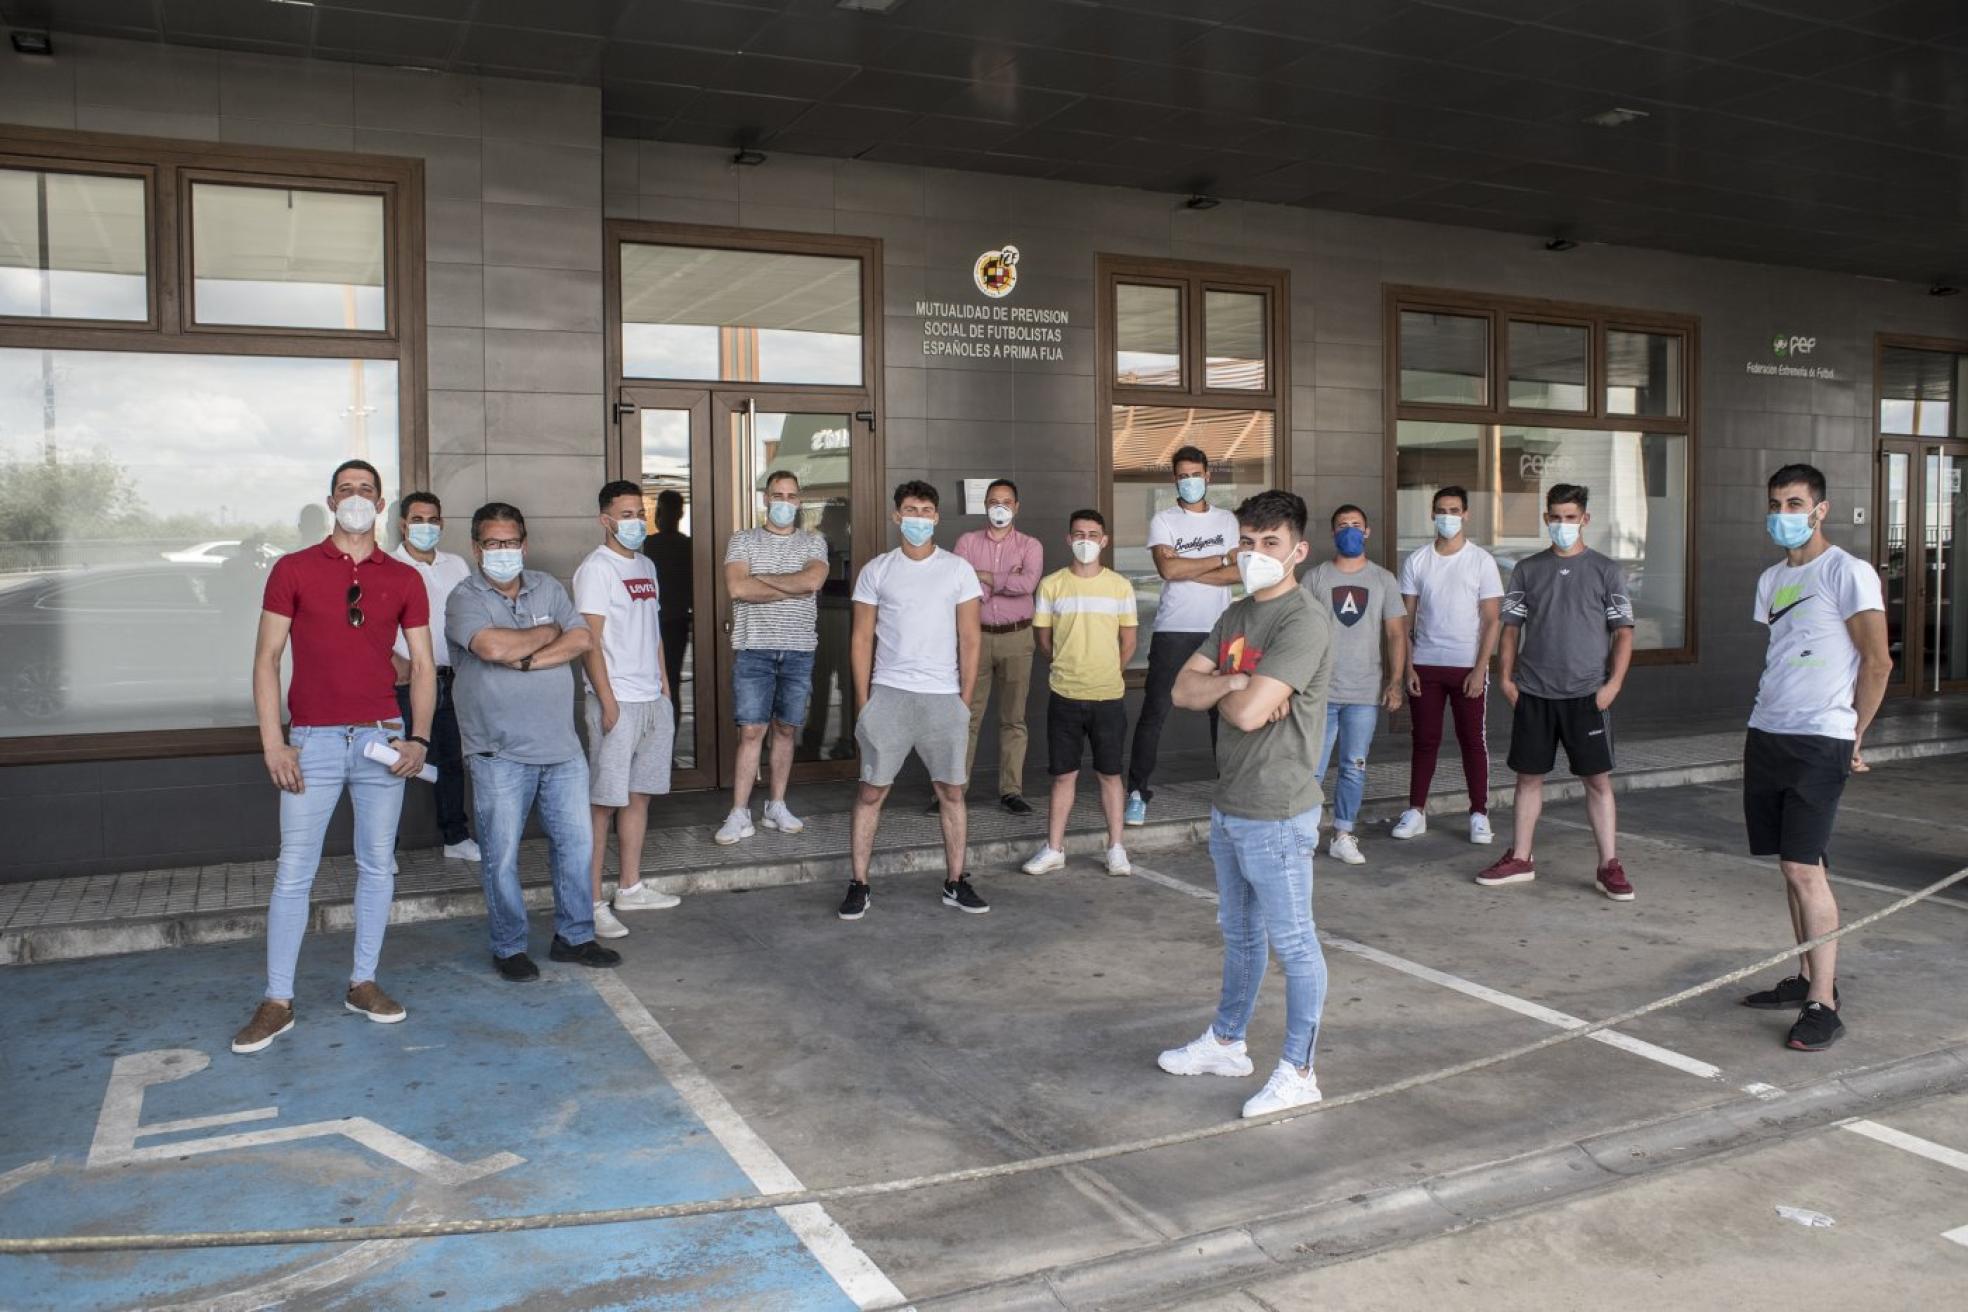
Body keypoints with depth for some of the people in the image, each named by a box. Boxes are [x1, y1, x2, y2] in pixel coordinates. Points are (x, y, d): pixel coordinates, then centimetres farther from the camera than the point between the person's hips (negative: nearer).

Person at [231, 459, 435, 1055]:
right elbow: (267, 658, 0)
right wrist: (273, 743, -7)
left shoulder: (404, 580, 7)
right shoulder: (293, 570, 2)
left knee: (378, 865, 8)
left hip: (382, 739, 2)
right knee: (293, 872, 1)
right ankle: (277, 1001, 10)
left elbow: (423, 664, 8)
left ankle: (363, 983, 21)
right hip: (313, 741, -2)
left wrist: (419, 738, -4)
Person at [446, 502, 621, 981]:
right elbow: (492, 646, -24)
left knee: (576, 841, 10)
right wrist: (549, 633, -8)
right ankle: (509, 947, 19)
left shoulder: (548, 588, 9)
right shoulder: (465, 599, -6)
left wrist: (529, 660, -16)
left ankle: (573, 936, 24)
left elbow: (583, 640, -3)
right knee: (502, 855, 3)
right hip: (500, 753, -4)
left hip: (562, 746, 5)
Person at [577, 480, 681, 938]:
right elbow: (589, 641, -14)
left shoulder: (646, 566, 16)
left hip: (652, 700, 8)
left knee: (639, 795, 13)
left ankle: (630, 887, 23)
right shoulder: (596, 569, -9)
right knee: (604, 802, -5)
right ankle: (592, 902, -1)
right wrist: (608, 702, -18)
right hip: (617, 702, -8)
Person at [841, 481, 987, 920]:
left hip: (944, 697, 1)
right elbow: (862, 639, 6)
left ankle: (955, 883, 16)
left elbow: (970, 638, 4)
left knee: (951, 790, 5)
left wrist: (965, 699, -1)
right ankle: (858, 884, 8)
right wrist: (863, 701, 0)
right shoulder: (876, 570, 5)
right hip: (888, 694, 0)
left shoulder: (958, 569, 5)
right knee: (871, 790, -1)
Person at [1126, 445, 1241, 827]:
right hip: (1173, 630, -3)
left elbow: (1238, 573, -2)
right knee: (1154, 713, -4)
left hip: (1218, 629, 3)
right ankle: (1138, 792, 2)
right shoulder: (1163, 521, 1)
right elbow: (1168, 568, -15)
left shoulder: (1227, 520, 10)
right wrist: (1220, 559, -7)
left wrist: (1188, 572, -11)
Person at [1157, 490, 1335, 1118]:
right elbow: (1183, 689, 4)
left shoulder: (1305, 621, -18)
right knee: (1239, 933, 22)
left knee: (1292, 943, 4)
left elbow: (1249, 712, -26)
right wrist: (1238, 683, -15)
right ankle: (1226, 1042, 37)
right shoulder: (1235, 616, 10)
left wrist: (1222, 688, -4)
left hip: (1276, 815, -9)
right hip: (1227, 806, 9)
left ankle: (1299, 1072, 16)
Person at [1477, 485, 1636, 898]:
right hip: (1534, 693, 2)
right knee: (1529, 776, 9)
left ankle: (1609, 866, 8)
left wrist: (1613, 683, -9)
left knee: (1598, 778, 0)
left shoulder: (1605, 570, 2)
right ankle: (1520, 859, 19)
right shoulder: (1527, 569, 7)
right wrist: (1505, 676, -1)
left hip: (1587, 694, -2)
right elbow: (1511, 627, 9)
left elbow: (1623, 632, 1)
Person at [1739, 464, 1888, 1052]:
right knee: (1790, 867, 11)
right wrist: (1769, 721, 16)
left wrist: (1855, 737, -4)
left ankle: (1823, 1005, -4)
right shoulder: (1771, 579, 15)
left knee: (1803, 868, -10)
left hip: (1819, 743, -7)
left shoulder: (1848, 573, -8)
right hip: (1767, 736, 7)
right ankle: (1807, 978, 22)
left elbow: (1878, 661, -8)